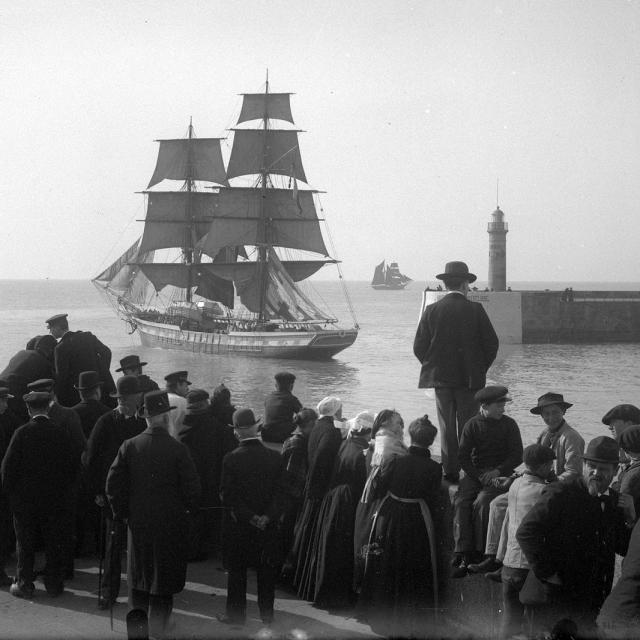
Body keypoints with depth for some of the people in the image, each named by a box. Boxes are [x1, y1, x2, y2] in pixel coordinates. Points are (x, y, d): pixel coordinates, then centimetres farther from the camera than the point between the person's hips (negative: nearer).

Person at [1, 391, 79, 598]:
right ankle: (54, 583, 15)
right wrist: (66, 489, 13)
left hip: (26, 498, -1)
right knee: (55, 544, 10)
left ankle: (24, 584, 12)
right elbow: (74, 465, 0)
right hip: (58, 500, 1)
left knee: (25, 544, 9)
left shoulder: (22, 433, -10)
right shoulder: (61, 433, -6)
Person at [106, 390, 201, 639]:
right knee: (163, 581, 8)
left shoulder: (129, 446, -6)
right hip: (170, 524, -3)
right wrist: (186, 507, 8)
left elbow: (113, 484, -3)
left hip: (138, 524, 3)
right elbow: (192, 488, -12)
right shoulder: (177, 449, -14)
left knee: (138, 580, 17)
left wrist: (122, 512, 10)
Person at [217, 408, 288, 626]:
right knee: (266, 570, 14)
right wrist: (267, 517, -10)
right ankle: (267, 614, 22)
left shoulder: (231, 459, -13)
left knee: (236, 570, 10)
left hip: (238, 526, -2)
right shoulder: (275, 457, -7)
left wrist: (250, 517, -11)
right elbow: (281, 493, -8)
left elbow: (227, 495, -13)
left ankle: (236, 614, 17)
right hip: (268, 526, 2)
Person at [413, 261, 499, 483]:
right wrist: (480, 369, 9)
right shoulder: (475, 310, -6)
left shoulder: (432, 310, -2)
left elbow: (419, 347, -1)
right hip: (469, 379, -2)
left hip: (440, 378, 2)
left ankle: (450, 472, 9)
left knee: (447, 427, 8)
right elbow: (491, 343, -5)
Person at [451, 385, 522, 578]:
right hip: (475, 473, 2)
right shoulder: (472, 425, 4)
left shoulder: (509, 424, 3)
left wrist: (497, 472, -14)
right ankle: (463, 555, -27)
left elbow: (517, 456, 1)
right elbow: (463, 457, -1)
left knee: (481, 503, -29)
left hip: (500, 473, -2)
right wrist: (482, 476, -14)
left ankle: (478, 553, -21)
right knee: (461, 502, -24)